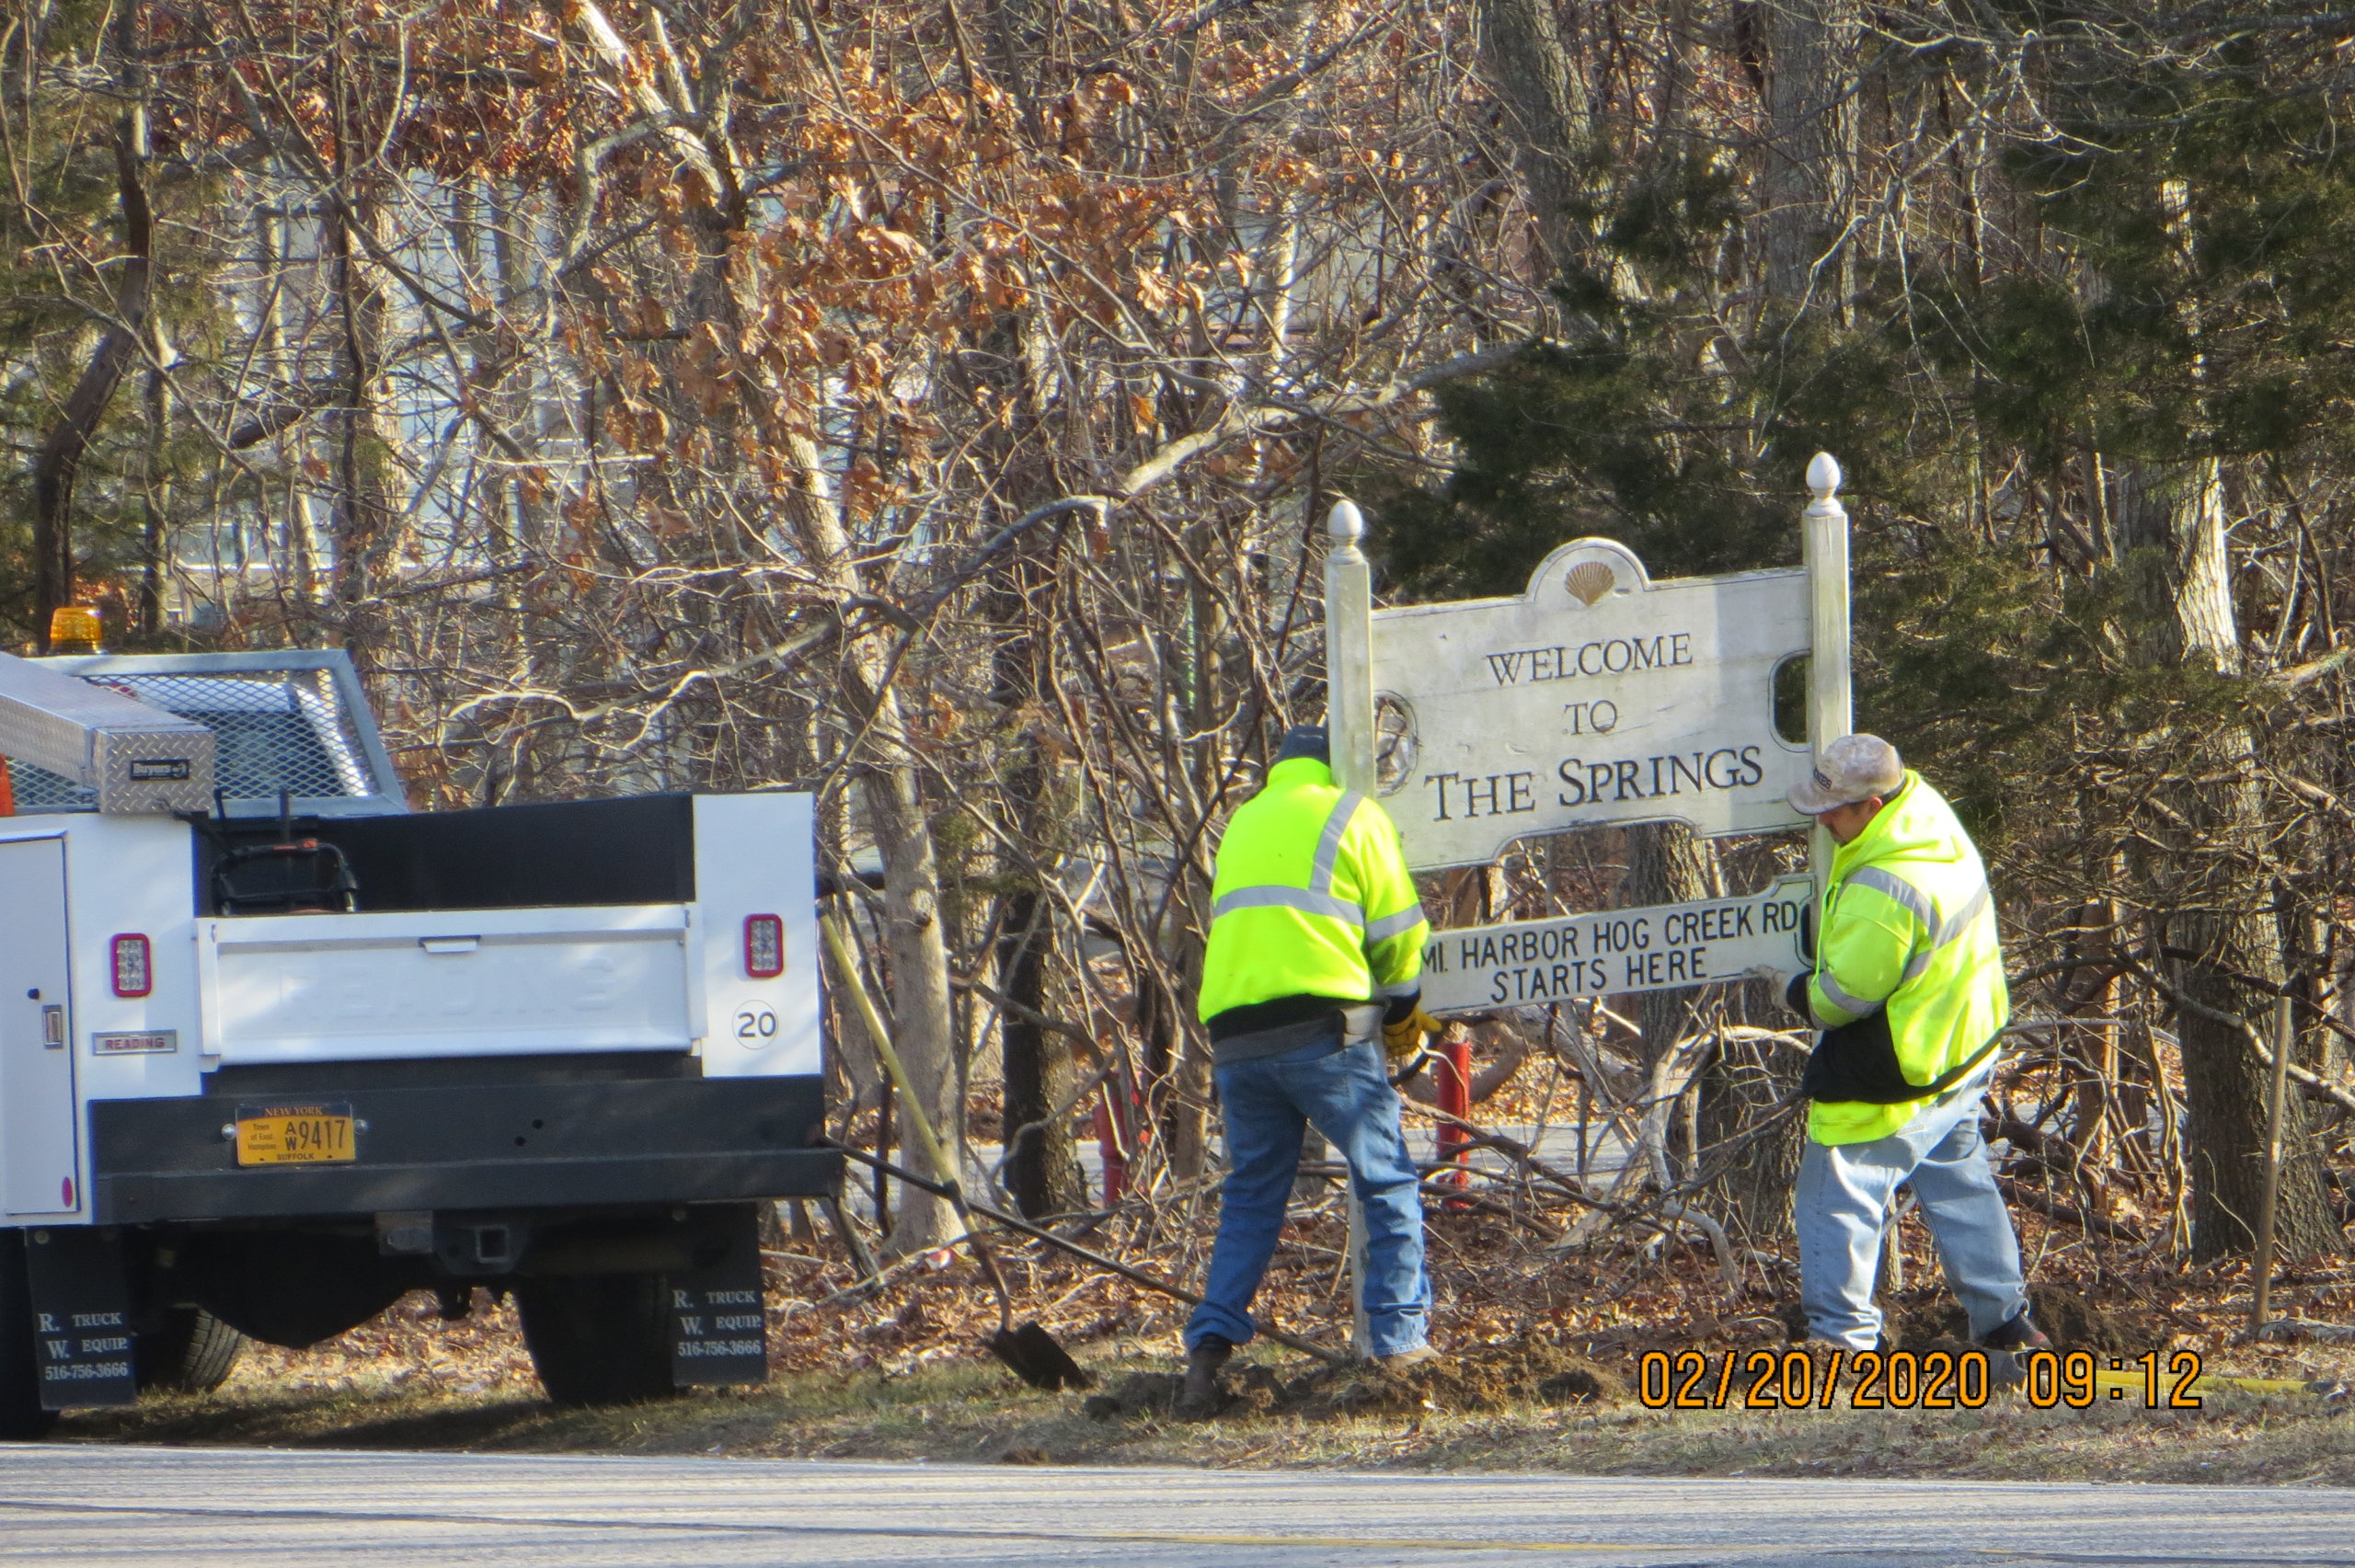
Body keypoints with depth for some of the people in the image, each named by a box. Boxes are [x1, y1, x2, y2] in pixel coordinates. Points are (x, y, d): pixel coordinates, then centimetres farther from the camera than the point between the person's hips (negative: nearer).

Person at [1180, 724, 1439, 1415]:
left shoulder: (1243, 824, 24)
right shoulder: (1351, 815, 7)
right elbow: (1398, 930, 4)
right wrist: (1405, 1010, 23)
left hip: (1235, 1033, 5)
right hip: (1324, 1031, -5)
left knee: (1251, 1194, 13)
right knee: (1388, 1183, 5)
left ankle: (1211, 1343, 1)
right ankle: (1400, 1335, -2)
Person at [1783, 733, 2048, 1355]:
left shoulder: (1883, 892, -32)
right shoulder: (1939, 827, -2)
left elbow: (1847, 993, -24)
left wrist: (1798, 994, -2)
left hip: (1890, 1081, -10)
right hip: (1964, 1056, 10)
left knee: (1836, 1201, 1)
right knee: (1961, 1188, 22)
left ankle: (1841, 1336, 4)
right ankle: (2004, 1321, 28)